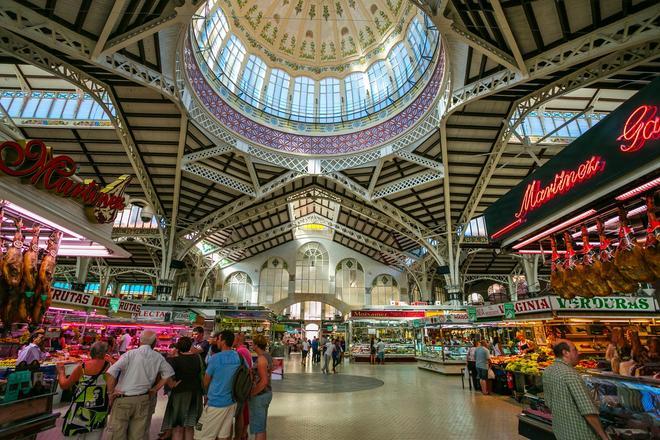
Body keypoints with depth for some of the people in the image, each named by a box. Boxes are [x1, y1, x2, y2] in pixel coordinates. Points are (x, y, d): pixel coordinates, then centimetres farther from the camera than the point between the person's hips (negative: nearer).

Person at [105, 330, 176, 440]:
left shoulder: (130, 354, -11)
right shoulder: (158, 357, -1)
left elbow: (111, 372, -17)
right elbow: (168, 374, 4)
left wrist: (111, 393, -6)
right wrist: (155, 389, 11)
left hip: (123, 399, -2)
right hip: (143, 400, 3)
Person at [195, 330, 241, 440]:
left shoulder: (215, 358, -15)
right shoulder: (239, 357, -2)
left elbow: (206, 382, -2)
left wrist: (207, 393, 19)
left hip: (216, 402, -5)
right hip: (232, 401, 5)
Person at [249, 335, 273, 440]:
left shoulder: (261, 358, -22)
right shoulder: (267, 355, 5)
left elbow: (264, 381, -26)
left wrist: (251, 393, -18)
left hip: (260, 395, -9)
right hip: (267, 392, 9)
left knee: (258, 428, 2)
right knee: (262, 425, 22)